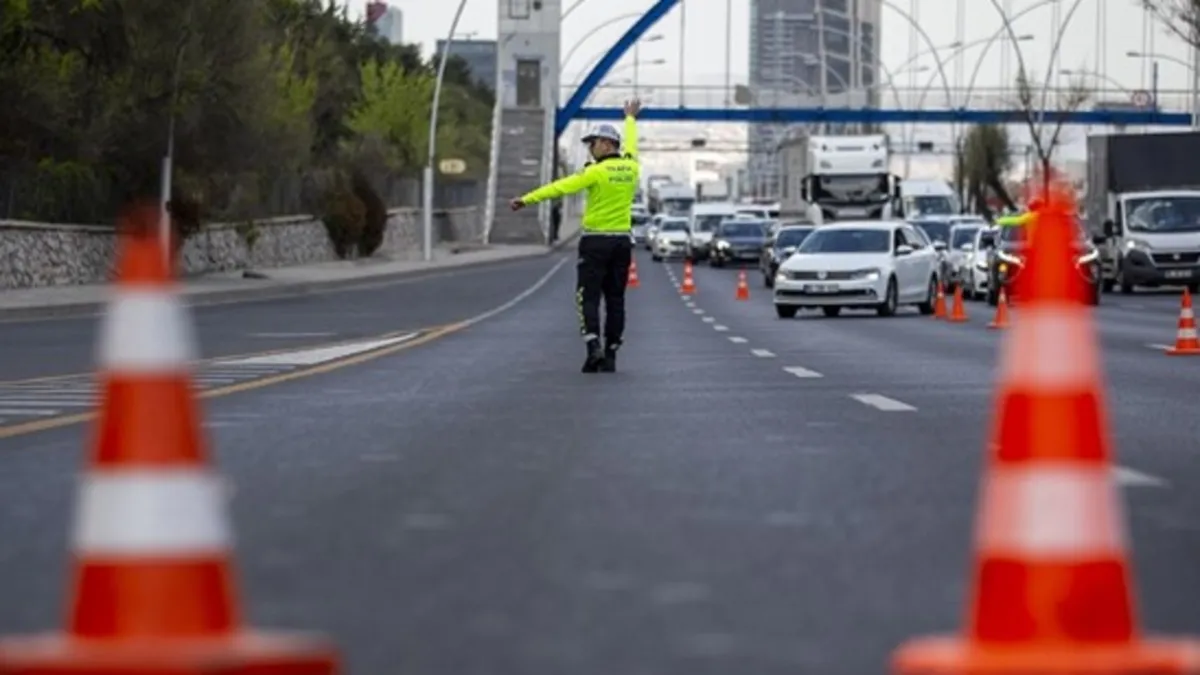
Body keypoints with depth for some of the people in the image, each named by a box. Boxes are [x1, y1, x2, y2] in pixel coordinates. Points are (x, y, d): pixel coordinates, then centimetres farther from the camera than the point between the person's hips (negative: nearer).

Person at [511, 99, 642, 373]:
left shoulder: (597, 171, -13)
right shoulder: (631, 167, 5)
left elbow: (561, 187, -16)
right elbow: (630, 145, 27)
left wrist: (528, 199, -17)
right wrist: (630, 119, 46)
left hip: (596, 241, -5)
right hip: (622, 242, 5)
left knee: (588, 297, -2)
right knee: (615, 298, 8)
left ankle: (594, 348, -19)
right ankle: (610, 355, 8)